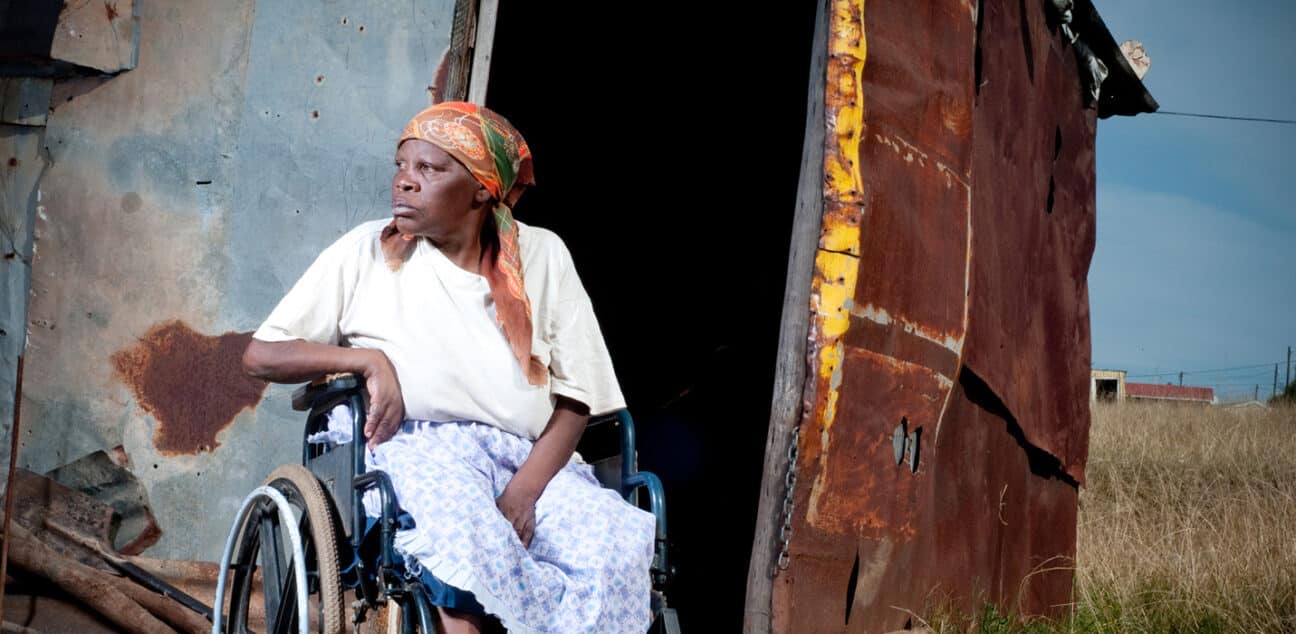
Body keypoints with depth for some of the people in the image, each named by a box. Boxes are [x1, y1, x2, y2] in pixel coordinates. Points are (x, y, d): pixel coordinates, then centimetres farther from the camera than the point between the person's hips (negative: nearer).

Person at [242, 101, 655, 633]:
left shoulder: (542, 255, 11)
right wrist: (368, 358, -8)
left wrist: (525, 490, -12)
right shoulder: (367, 250, 9)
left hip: (531, 457, 2)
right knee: (470, 543, -39)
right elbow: (260, 356, 9)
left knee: (619, 546, -30)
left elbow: (576, 398, 6)